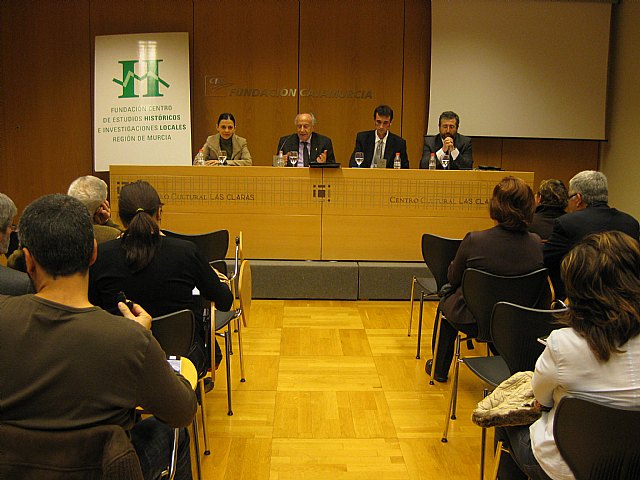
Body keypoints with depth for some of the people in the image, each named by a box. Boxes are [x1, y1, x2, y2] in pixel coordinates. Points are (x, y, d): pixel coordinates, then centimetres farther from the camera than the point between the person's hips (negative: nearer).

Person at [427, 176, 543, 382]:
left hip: (473, 321, -3)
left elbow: (453, 279, -8)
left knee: (447, 302, 30)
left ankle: (439, 368, 45)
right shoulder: (536, 243, -14)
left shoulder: (474, 240, -25)